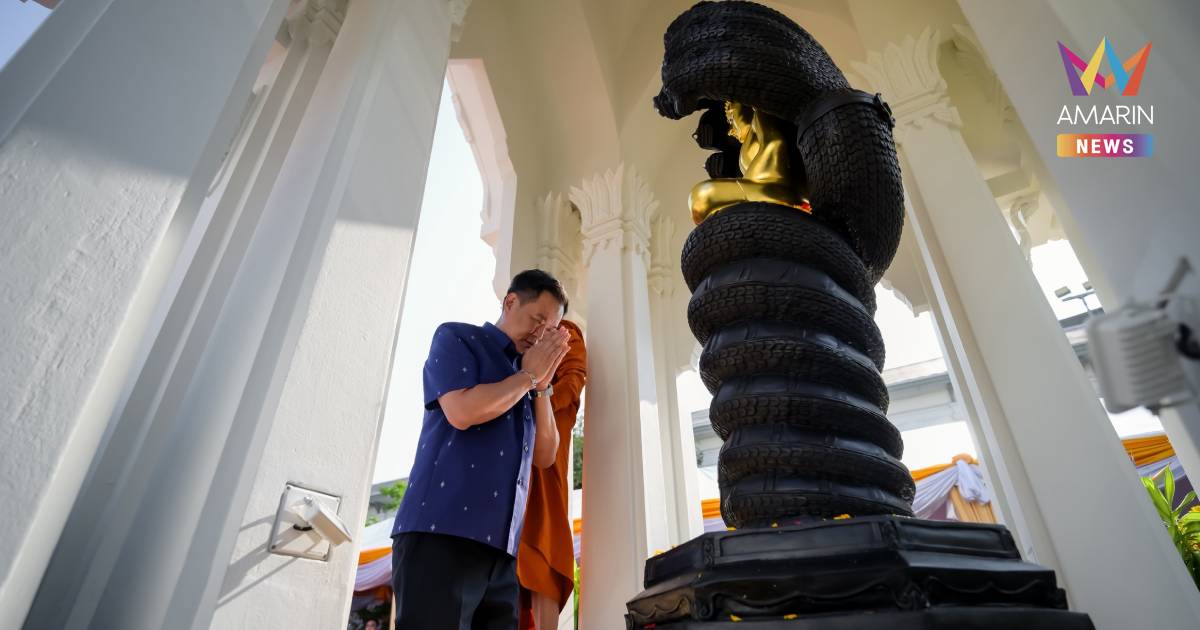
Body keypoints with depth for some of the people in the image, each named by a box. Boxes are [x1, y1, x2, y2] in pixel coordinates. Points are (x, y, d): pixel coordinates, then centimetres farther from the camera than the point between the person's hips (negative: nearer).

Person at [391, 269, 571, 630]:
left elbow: (544, 457, 14)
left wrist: (542, 384, 4)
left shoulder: (524, 381, 21)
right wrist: (529, 375, 0)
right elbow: (461, 412, -13)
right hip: (442, 530, -6)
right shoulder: (456, 337, 5)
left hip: (501, 544, 6)